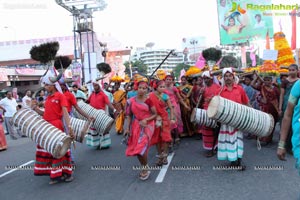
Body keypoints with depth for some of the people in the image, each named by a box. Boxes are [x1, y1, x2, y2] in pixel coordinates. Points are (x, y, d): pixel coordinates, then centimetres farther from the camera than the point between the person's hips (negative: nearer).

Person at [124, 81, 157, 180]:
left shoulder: (148, 100, -7)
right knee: (136, 149, 8)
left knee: (142, 148, -13)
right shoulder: (131, 101, 1)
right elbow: (129, 115, 7)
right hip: (136, 126, 4)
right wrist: (127, 128, 1)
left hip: (147, 126, -4)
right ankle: (144, 168, 31)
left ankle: (145, 169, 10)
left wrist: (146, 120, -19)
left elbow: (155, 114, -3)